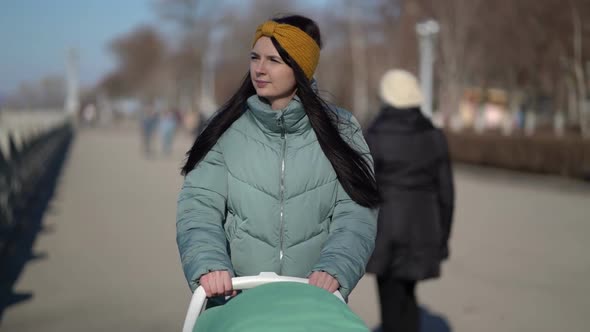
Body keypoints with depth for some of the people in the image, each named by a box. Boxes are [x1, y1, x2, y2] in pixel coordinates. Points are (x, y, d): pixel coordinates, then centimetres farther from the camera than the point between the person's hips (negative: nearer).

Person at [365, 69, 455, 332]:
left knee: (392, 304, 4)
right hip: (423, 228, 5)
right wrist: (442, 237, 12)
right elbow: (445, 190, 4)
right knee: (407, 297, 22)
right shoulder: (433, 136, 1)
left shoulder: (375, 137, -12)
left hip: (386, 230, -5)